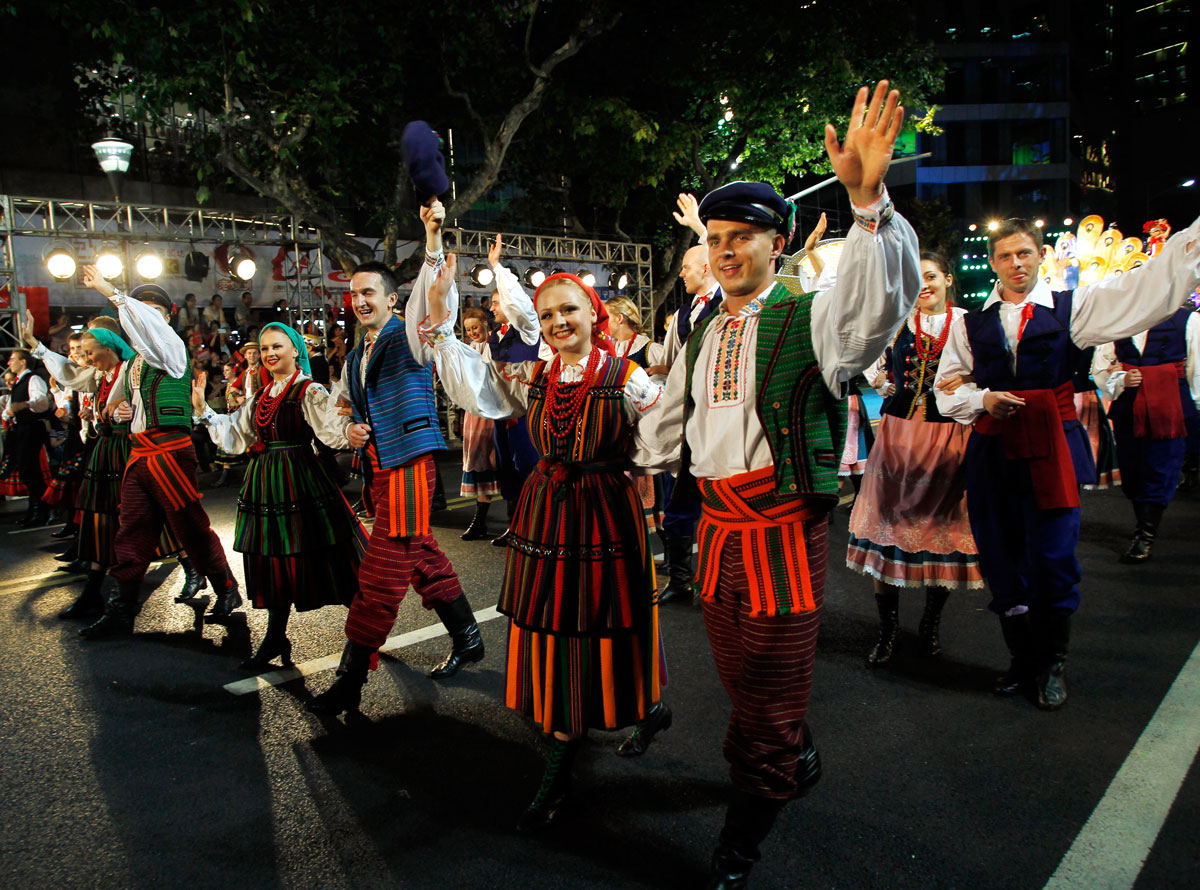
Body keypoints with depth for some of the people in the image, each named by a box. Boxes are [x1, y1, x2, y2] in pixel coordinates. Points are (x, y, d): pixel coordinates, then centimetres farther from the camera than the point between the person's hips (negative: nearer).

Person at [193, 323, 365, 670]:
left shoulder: (309, 391, -7)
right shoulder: (261, 396, 15)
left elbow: (332, 430, -24)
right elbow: (234, 435, 22)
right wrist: (202, 410, 17)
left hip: (299, 480, -7)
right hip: (265, 482, 7)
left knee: (310, 556, -5)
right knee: (273, 558, 12)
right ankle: (275, 639, 25)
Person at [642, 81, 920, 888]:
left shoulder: (810, 322, -11)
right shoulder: (705, 332, 12)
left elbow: (885, 297, -32)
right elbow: (670, 419, 23)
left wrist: (868, 200, -46)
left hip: (785, 531, -7)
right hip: (717, 527, 7)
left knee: (772, 692, 5)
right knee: (740, 678, 22)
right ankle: (798, 764, 50)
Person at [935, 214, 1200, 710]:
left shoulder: (1071, 308, 6)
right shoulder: (971, 324, 12)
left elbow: (1149, 286, -5)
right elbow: (946, 389, 11)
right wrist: (982, 399, -8)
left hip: (1051, 446, -2)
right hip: (993, 451, 2)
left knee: (1053, 557, -3)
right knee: (1000, 557, 7)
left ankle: (1052, 664, 20)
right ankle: (1023, 659, 27)